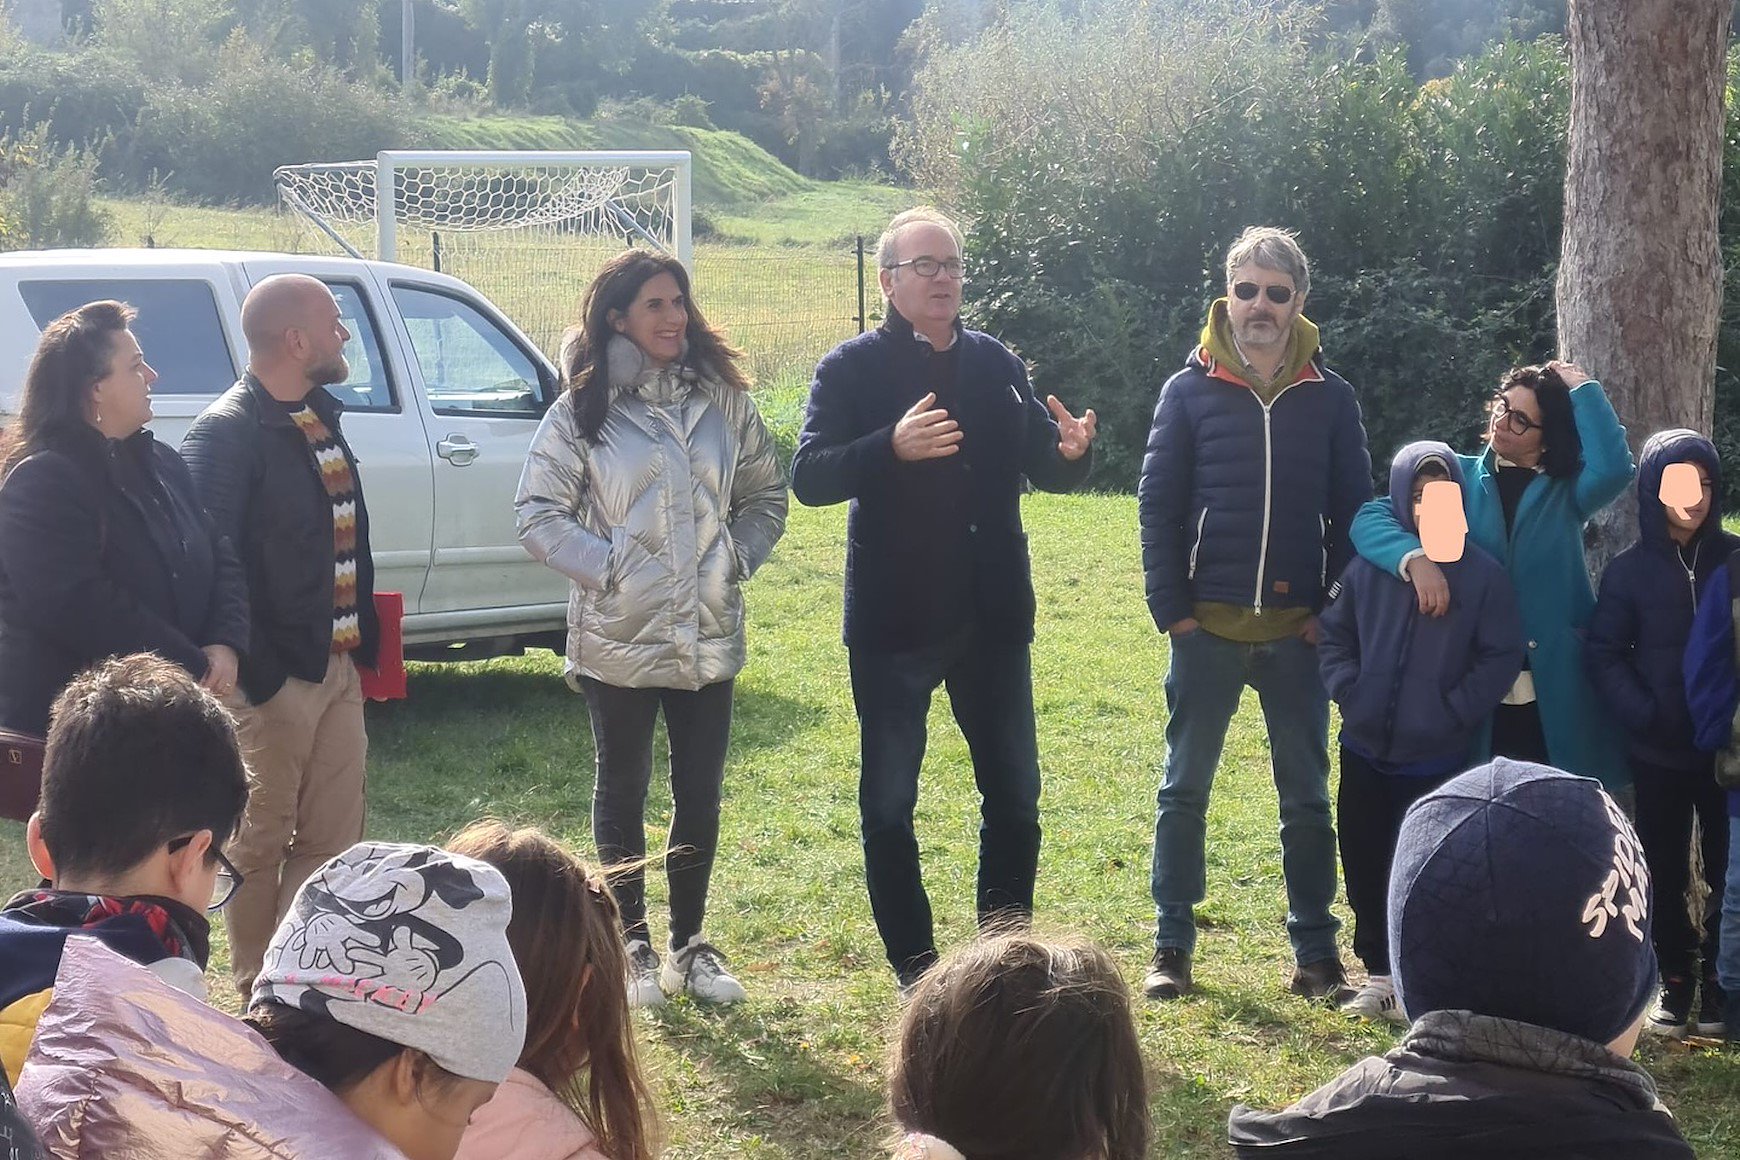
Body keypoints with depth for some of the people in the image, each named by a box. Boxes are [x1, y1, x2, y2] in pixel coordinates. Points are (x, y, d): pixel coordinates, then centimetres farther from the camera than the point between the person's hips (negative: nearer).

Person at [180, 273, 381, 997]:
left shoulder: (320, 419, 13)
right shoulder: (228, 432, -14)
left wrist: (362, 643, 13)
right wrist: (254, 670, -23)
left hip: (338, 668, 8)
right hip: (274, 678, -8)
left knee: (333, 841, 12)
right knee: (261, 846, 4)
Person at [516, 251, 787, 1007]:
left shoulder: (723, 402, 4)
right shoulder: (583, 411, -4)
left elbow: (766, 497, 12)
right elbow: (538, 513, -4)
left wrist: (737, 561, -1)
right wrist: (606, 569, -12)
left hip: (708, 635, 3)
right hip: (619, 639, -3)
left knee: (700, 794, 10)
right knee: (622, 792, 9)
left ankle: (689, 945, 24)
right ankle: (633, 946, 23)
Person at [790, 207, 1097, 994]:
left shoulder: (997, 365, 8)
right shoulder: (851, 369, -5)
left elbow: (1042, 468, 13)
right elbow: (808, 477, -16)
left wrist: (1071, 452, -11)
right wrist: (892, 447, -32)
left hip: (992, 617, 4)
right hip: (891, 623, -3)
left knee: (1014, 792, 9)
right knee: (888, 804, 4)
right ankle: (913, 964, 16)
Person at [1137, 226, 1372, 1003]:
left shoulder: (1330, 399, 3)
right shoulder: (1190, 391, 0)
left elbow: (1354, 511, 5)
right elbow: (1158, 504, 0)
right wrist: (1171, 610, -6)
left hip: (1297, 630, 1)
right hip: (1207, 626, -1)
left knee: (1307, 795, 7)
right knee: (1185, 788, 6)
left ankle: (1316, 954, 15)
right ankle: (1172, 947, 15)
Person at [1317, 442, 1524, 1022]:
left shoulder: (1484, 575, -7)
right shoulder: (1370, 566, 0)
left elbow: (1500, 658, -6)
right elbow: (1333, 631, 9)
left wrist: (1452, 712, -11)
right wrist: (1349, 690, -3)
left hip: (1435, 758, -3)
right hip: (1365, 750, 3)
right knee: (1365, 866, 11)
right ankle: (1378, 973, 24)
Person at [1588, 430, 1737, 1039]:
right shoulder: (1630, 570, -1)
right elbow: (1605, 654, -1)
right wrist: (1644, 715, -14)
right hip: (1659, 753, 1)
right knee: (1666, 874, 7)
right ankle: (1676, 982, 20)